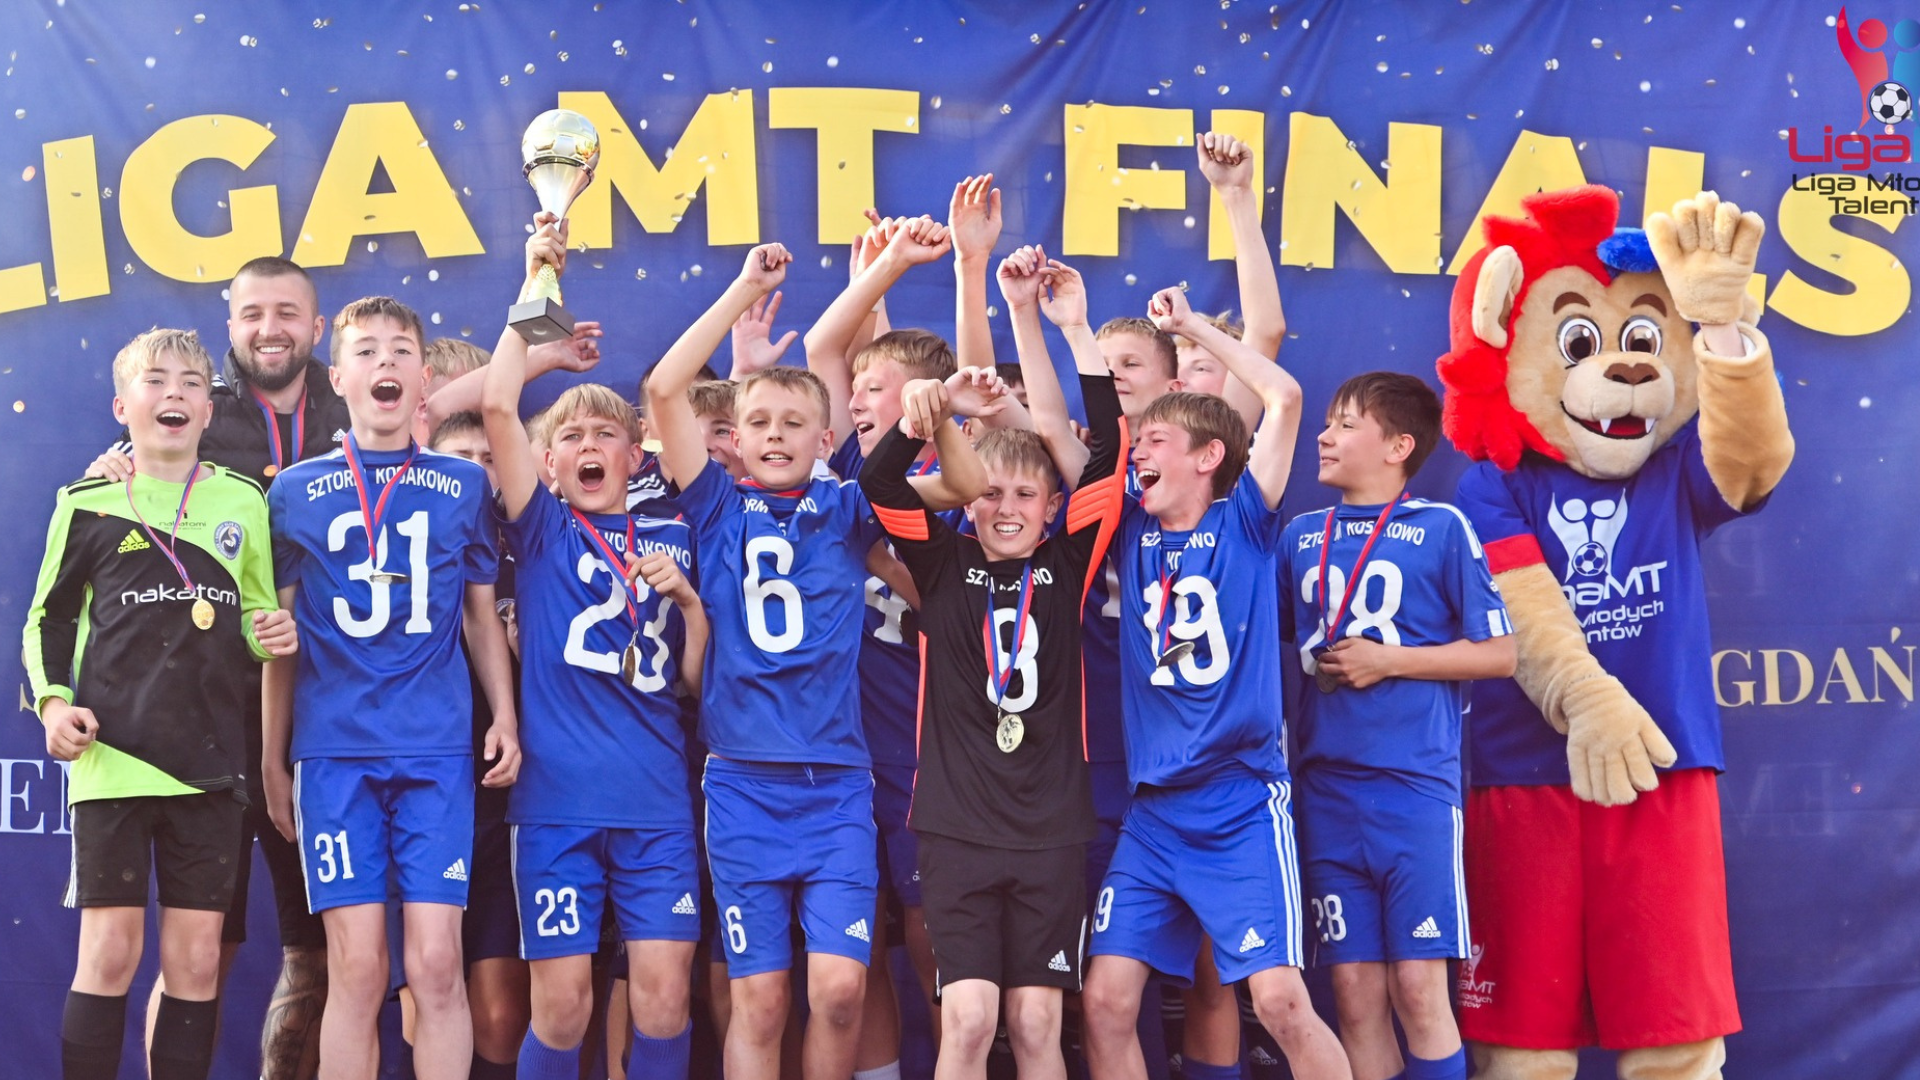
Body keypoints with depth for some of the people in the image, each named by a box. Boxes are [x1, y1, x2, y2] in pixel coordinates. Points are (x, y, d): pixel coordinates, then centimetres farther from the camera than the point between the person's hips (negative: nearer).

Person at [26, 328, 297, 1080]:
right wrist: (52, 700, -5)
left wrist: (271, 636, -2)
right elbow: (47, 620, 11)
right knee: (110, 950, -3)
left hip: (210, 761, 2)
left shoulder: (243, 502, 9)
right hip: (112, 755, -2)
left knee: (197, 959, 3)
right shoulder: (88, 505, 4)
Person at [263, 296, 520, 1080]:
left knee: (436, 963, -5)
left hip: (437, 752, 0)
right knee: (356, 967, -3)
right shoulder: (297, 491, 8)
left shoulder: (465, 486, 8)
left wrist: (505, 719, 4)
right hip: (334, 753, 0)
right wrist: (273, 761, 9)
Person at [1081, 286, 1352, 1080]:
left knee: (1280, 999, -11)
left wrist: (1193, 327, -1)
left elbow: (1285, 398, -9)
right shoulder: (1131, 532, 9)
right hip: (1153, 812, 4)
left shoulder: (1243, 523, -1)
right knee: (1105, 1000, -1)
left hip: (1242, 804, -4)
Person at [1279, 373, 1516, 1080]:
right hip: (1327, 789, 4)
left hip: (1416, 787, -4)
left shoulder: (1441, 528, -1)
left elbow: (1499, 653, -2)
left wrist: (1389, 659, -8)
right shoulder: (1300, 536, 12)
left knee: (1416, 986, -6)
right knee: (1354, 991, 5)